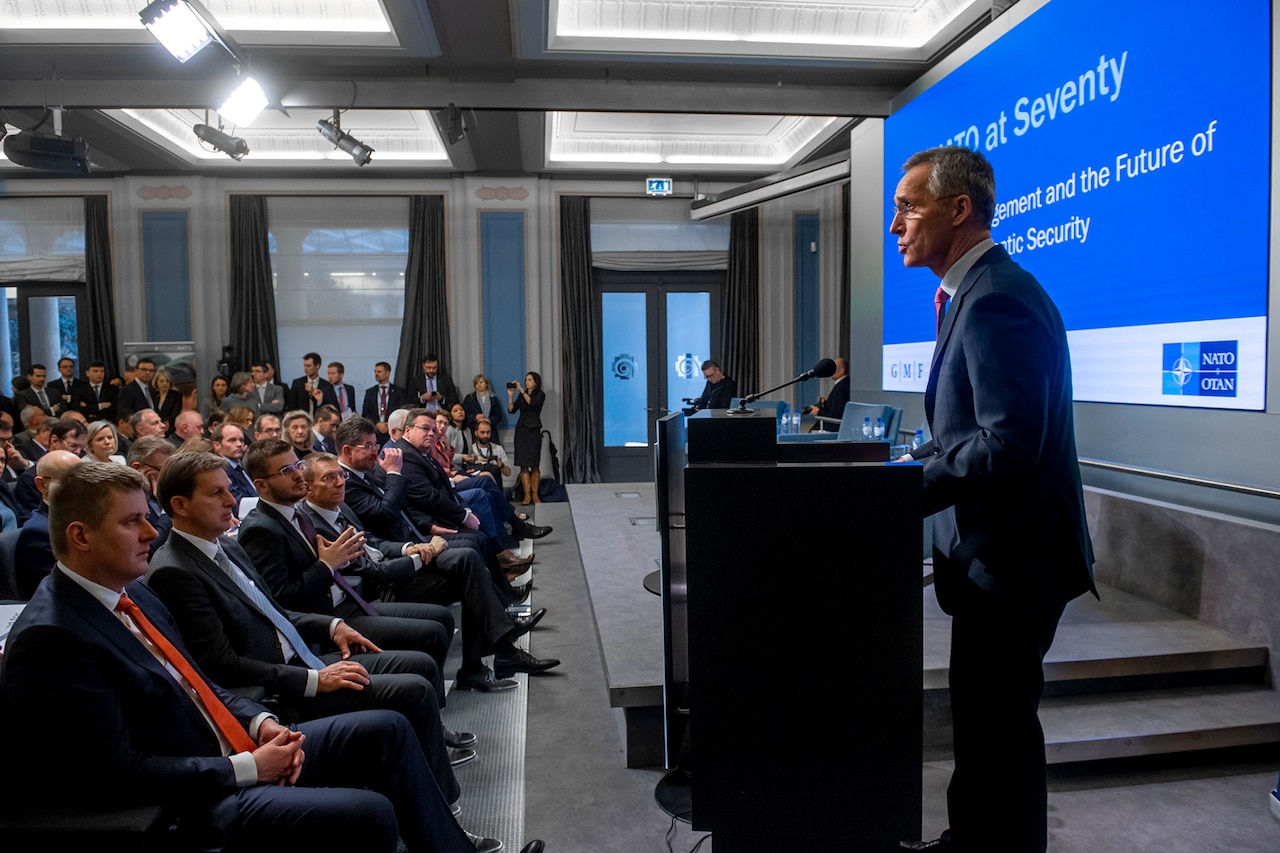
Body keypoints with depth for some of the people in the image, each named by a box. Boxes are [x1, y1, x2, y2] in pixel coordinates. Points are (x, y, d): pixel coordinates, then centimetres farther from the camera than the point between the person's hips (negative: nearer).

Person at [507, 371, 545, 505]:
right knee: (523, 465, -3)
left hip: (534, 430, -3)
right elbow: (511, 410, 5)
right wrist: (510, 395, -5)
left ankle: (535, 495, 3)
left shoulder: (540, 395, 2)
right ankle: (527, 495, -4)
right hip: (521, 430, 3)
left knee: (534, 465, -3)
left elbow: (532, 403, -18)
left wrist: (522, 390, -17)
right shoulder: (521, 396, 14)